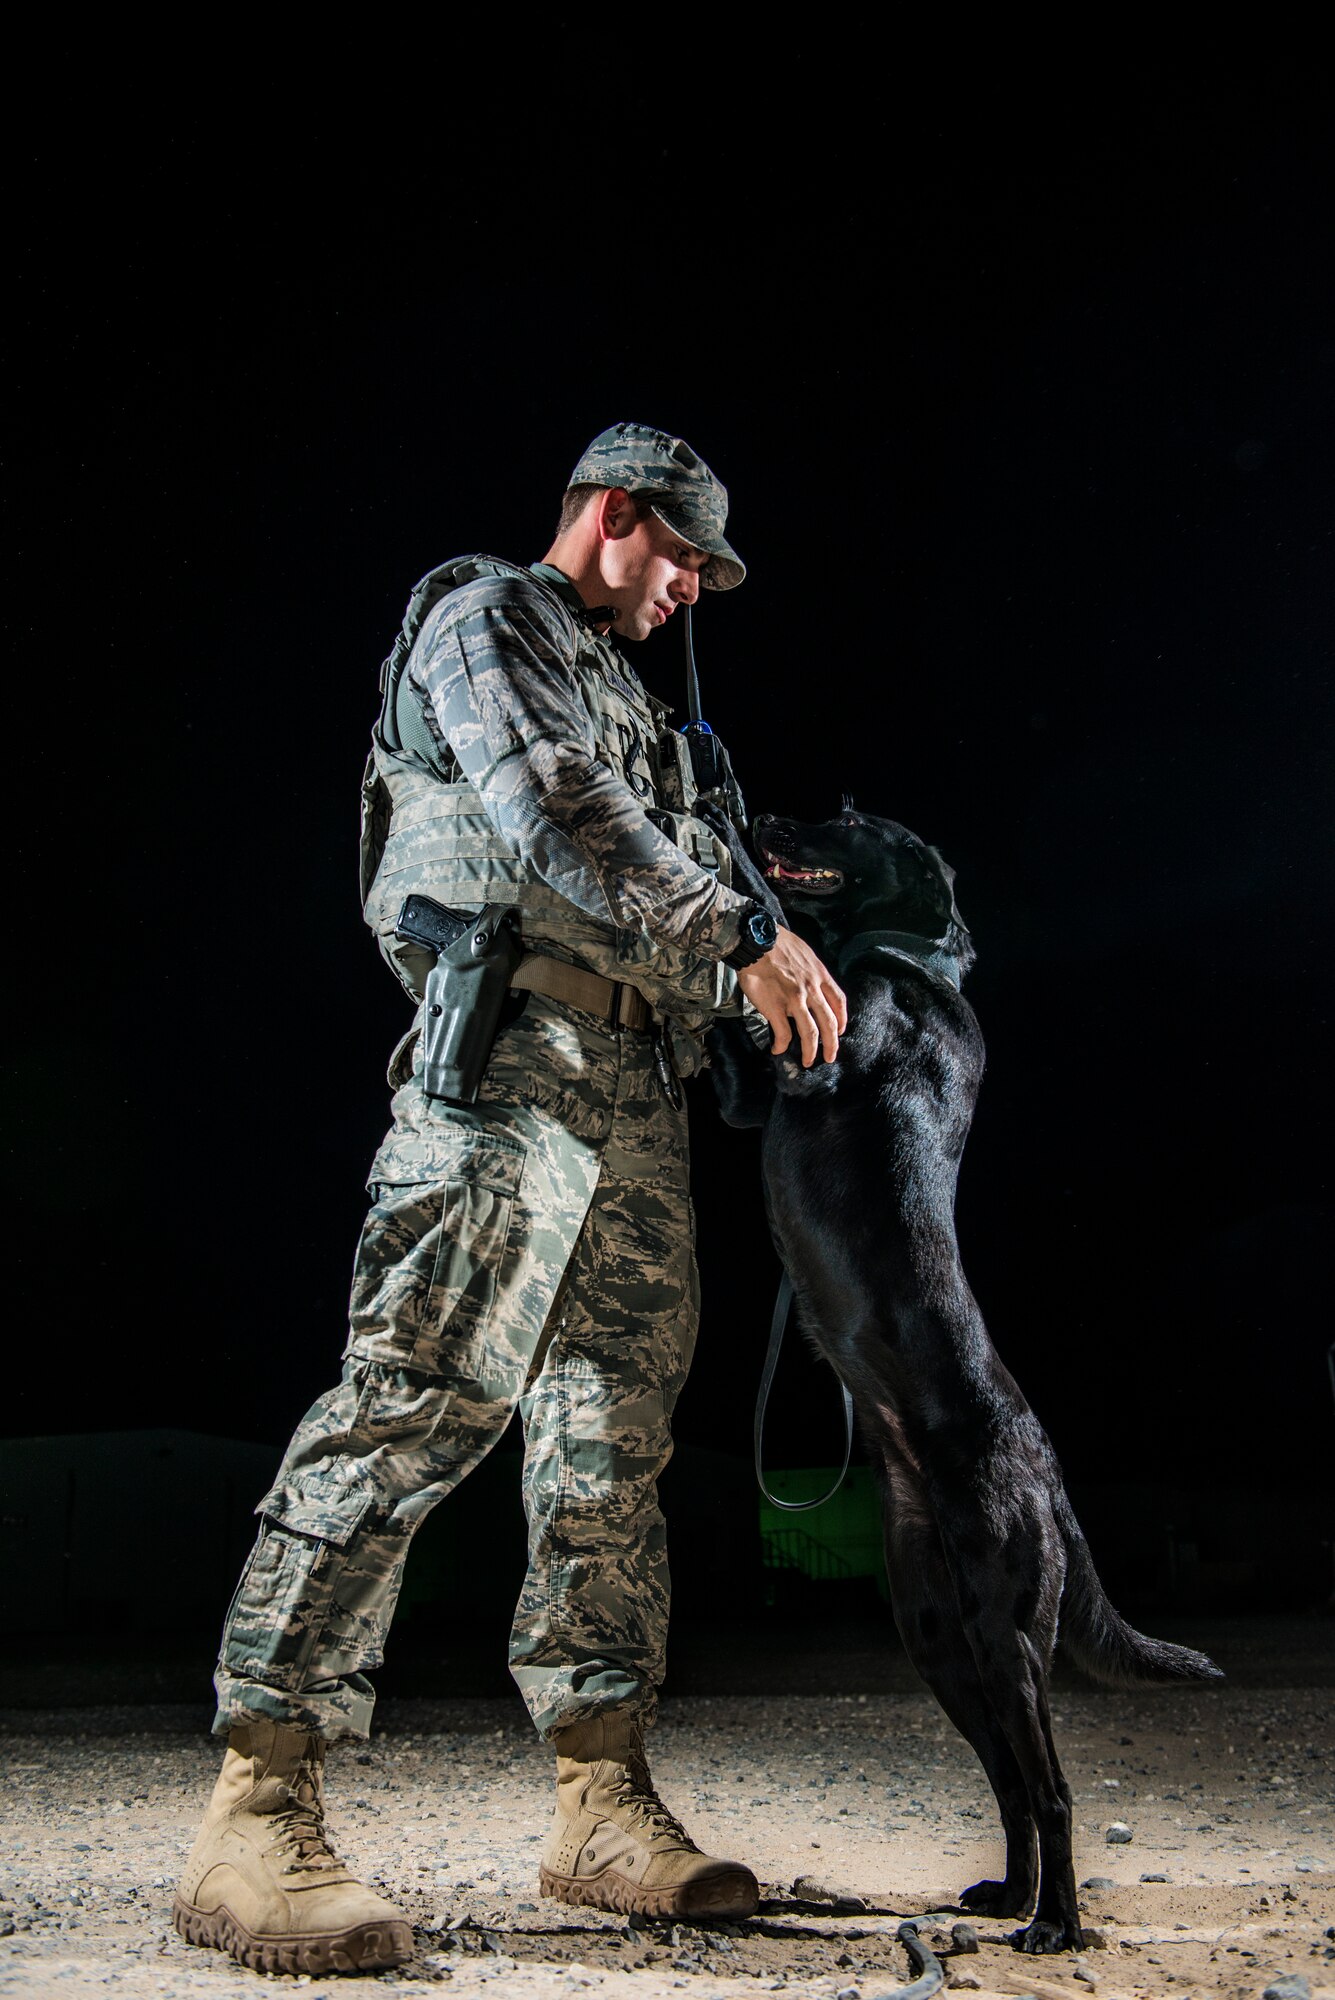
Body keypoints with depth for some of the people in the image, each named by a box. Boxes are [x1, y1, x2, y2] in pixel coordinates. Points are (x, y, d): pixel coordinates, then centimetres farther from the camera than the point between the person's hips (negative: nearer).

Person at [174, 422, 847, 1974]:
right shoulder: (484, 615, 5)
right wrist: (740, 934, -16)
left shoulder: (628, 703, 32)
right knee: (420, 1397, -18)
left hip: (636, 1083, 9)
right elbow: (551, 811, -12)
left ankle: (604, 1807, 9)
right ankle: (257, 1817, -17)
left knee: (612, 1437, 5)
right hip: (513, 1047, -9)